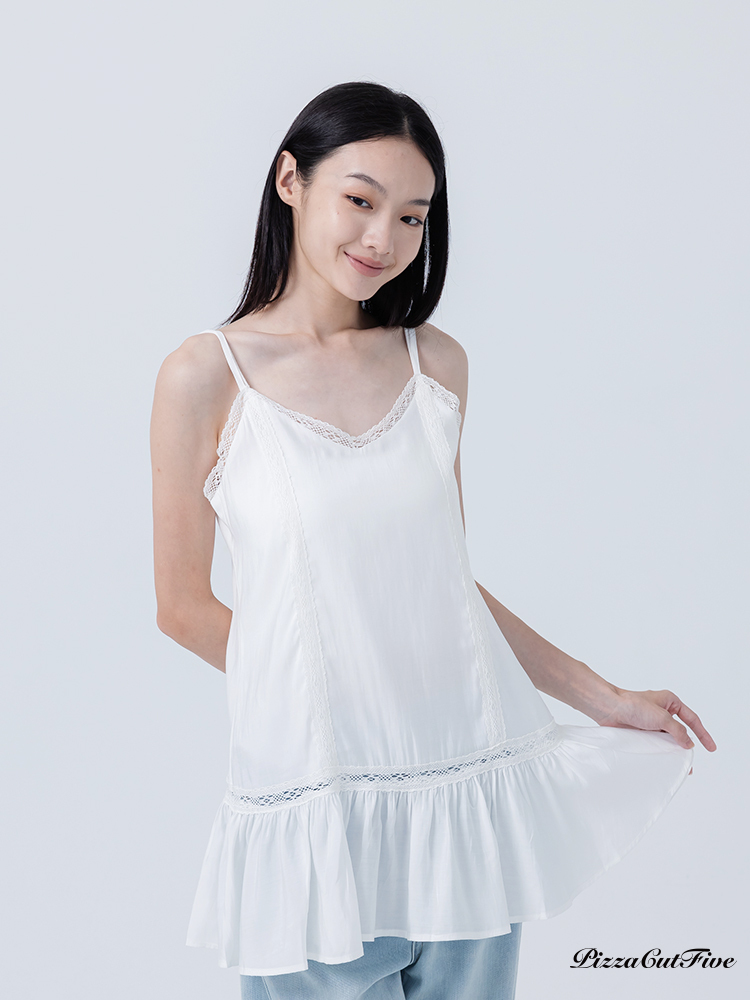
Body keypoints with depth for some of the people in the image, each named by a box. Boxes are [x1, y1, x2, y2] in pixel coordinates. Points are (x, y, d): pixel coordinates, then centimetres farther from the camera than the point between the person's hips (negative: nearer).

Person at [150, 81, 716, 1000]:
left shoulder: (437, 363, 6)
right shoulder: (206, 378, -6)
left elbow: (443, 581, 9)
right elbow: (184, 608, 0)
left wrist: (601, 698, 8)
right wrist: (329, 686, 5)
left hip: (469, 782, 4)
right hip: (318, 802, -3)